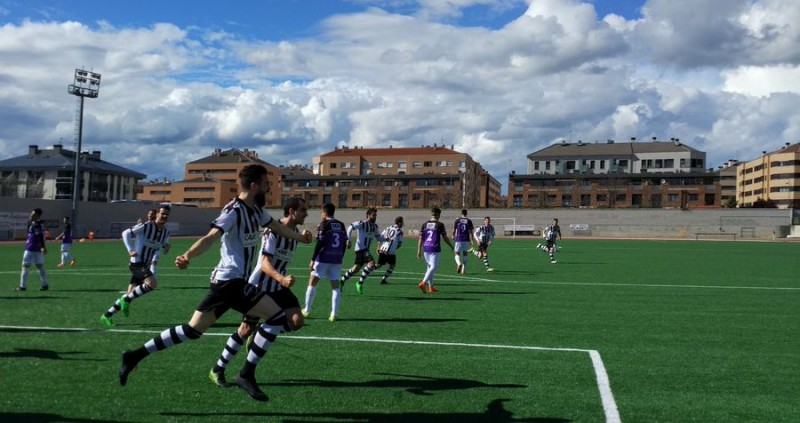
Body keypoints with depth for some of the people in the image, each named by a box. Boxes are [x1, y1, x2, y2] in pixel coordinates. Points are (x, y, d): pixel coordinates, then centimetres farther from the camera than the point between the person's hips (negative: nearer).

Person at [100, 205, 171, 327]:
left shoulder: (166, 232, 6)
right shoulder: (146, 226, -15)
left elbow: (164, 245, 22)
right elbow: (126, 233, -11)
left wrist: (165, 247, -3)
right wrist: (130, 250, -21)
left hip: (146, 266, 7)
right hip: (137, 263, -7)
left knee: (131, 294, 7)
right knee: (153, 283, -28)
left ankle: (107, 315, 21)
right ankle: (127, 299, -9)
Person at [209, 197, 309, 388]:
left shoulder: (295, 231, 2)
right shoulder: (272, 231, -23)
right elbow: (265, 264, -32)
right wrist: (281, 278, -49)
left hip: (278, 286, 7)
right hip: (259, 286, -7)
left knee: (297, 321, -11)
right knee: (246, 328, -4)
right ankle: (217, 370, 12)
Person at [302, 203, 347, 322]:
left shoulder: (324, 224, -7)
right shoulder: (341, 225, 10)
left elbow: (319, 243, -11)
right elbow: (344, 243, 11)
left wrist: (313, 259, -8)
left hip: (323, 258, -5)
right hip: (337, 259, 5)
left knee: (312, 282, 7)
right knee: (335, 285, 7)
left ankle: (307, 310, 11)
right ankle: (334, 313, 0)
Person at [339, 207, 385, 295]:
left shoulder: (375, 226, 14)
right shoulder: (362, 224, -12)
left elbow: (378, 237, 20)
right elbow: (350, 227, -17)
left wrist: (386, 239, 2)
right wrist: (348, 240, -23)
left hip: (366, 250, 9)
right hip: (361, 249, -9)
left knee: (356, 268, 12)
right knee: (372, 263, -23)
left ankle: (341, 282, 26)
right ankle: (360, 282, -13)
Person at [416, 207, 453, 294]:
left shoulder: (425, 224, 7)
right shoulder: (439, 225, -5)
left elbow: (421, 238, 6)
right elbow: (445, 238, -2)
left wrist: (419, 251, 10)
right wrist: (452, 246, 13)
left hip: (426, 248, 6)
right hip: (435, 249, -5)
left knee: (430, 267, 16)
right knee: (434, 267, -5)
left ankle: (431, 286, 17)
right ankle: (423, 283, -23)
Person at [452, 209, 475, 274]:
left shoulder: (457, 220, 1)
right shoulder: (469, 221, 3)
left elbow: (454, 230, 7)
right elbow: (470, 231, -2)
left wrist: (453, 236, 26)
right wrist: (471, 240, 0)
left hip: (458, 240, -2)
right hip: (466, 240, 2)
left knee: (457, 253, 5)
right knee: (465, 253, 15)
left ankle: (459, 263, -26)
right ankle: (463, 269, 15)